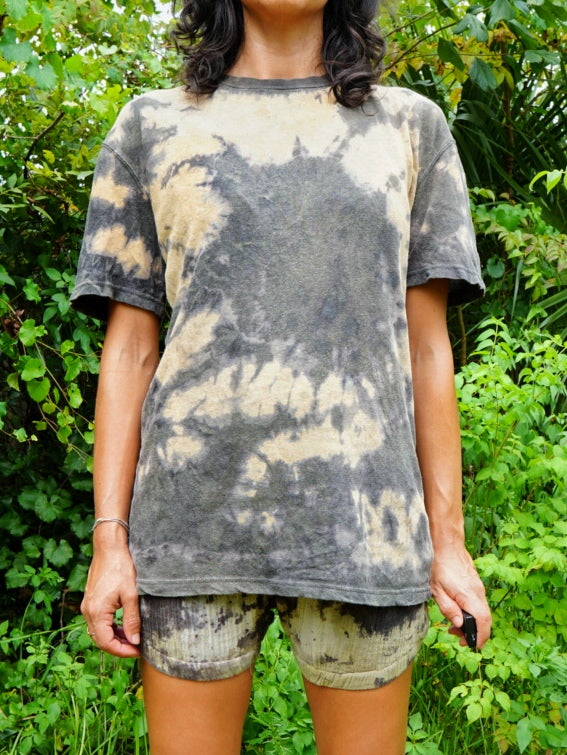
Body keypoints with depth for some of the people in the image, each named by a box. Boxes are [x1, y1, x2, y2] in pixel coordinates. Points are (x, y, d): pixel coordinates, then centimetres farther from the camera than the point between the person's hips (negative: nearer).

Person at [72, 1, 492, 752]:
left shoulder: (410, 126, 11)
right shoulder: (151, 128, 9)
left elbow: (426, 346, 8)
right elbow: (129, 350, 6)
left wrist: (448, 539, 4)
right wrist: (109, 537, 0)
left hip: (360, 520, 1)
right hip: (196, 520, 0)